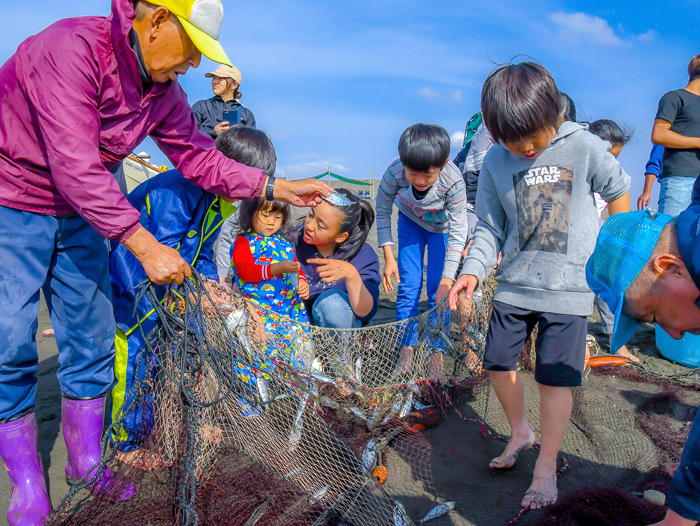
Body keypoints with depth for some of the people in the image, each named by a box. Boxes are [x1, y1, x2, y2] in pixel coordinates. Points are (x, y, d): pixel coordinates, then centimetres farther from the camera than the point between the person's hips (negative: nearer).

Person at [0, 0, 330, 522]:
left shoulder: (164, 91, -3)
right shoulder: (72, 48, -26)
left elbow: (200, 158, 2)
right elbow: (75, 169, -32)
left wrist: (278, 186, -5)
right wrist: (145, 246, -32)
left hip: (80, 214, 7)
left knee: (91, 336, 6)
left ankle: (87, 463, 22)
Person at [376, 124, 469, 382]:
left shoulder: (454, 182, -38)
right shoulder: (394, 173, -35)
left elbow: (457, 232, -28)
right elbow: (382, 211, -15)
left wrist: (447, 280, -32)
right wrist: (388, 256, -17)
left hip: (442, 227, -1)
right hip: (410, 222, 2)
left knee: (438, 292, -6)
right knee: (408, 287, -3)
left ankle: (436, 358, 6)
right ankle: (406, 354, 9)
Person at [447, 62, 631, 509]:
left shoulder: (584, 146, -8)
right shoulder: (496, 163, -1)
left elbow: (618, 191, 8)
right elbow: (490, 228, 2)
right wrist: (473, 271, -13)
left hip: (569, 286, -3)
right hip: (515, 283, 4)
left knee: (555, 378, 0)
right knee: (498, 362, 10)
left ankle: (547, 468, 19)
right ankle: (520, 431, 37)